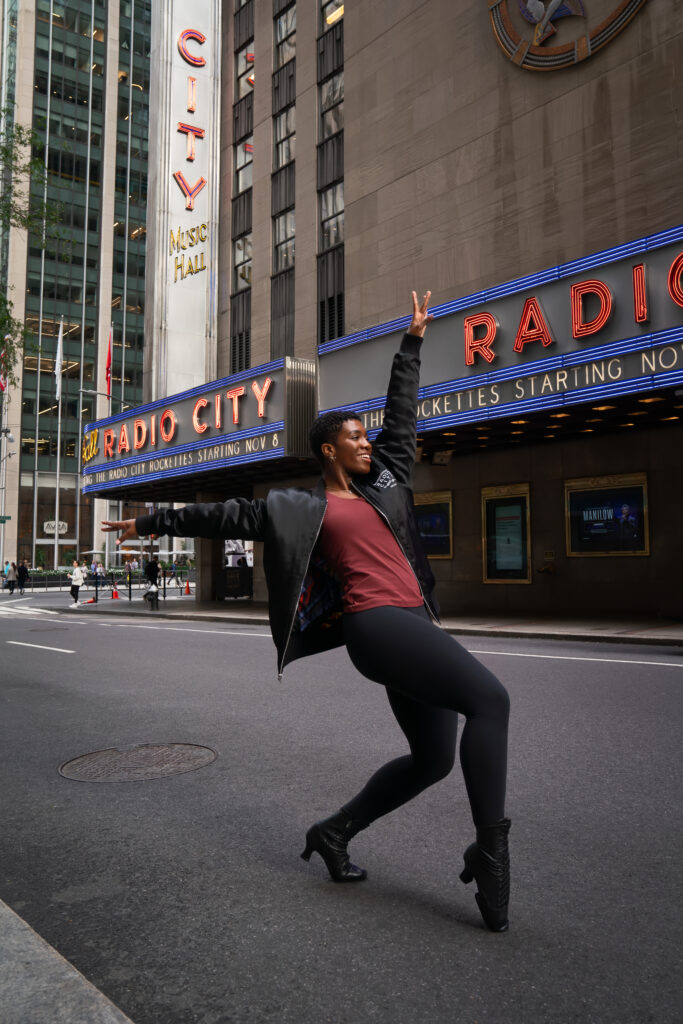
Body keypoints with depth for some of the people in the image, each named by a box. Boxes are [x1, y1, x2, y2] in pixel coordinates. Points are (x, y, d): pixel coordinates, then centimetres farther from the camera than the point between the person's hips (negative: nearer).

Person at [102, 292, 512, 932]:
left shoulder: (381, 482, 22)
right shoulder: (306, 509, 5)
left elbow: (401, 413, 30)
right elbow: (234, 515, 10)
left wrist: (411, 341, 35)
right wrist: (157, 523, 14)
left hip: (412, 625, 8)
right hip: (376, 623, -8)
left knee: (432, 759, 11)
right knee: (489, 699, -22)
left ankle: (334, 833, 25)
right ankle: (489, 849, -14)